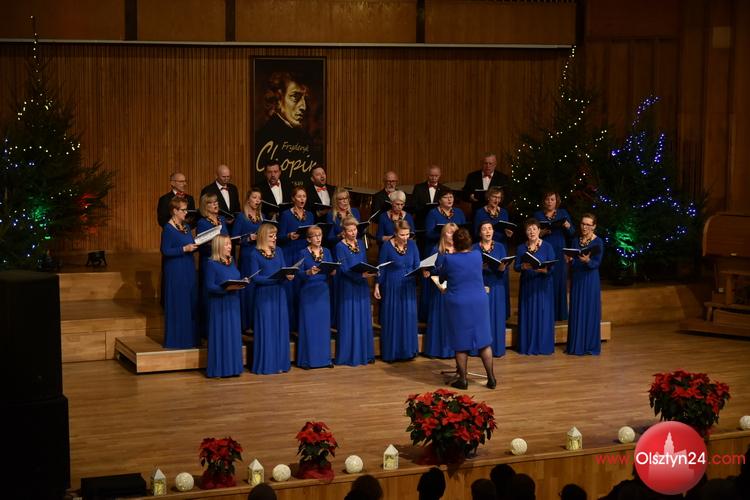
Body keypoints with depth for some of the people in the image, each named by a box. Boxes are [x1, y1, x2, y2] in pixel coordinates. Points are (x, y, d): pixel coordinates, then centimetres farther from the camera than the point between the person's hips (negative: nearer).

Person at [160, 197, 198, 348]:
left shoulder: (186, 226, 11)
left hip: (188, 270, 8)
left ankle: (190, 337, 19)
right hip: (176, 272, -8)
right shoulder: (168, 228, -12)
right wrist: (184, 249, -21)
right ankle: (177, 339, 6)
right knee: (178, 304, -2)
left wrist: (196, 245, -2)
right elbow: (165, 251, -17)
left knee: (191, 304, 11)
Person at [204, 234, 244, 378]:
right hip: (219, 304, -7)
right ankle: (220, 368, 3)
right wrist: (226, 287, -26)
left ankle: (233, 366, 16)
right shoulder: (212, 264, -10)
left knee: (234, 333, 8)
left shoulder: (231, 262, 11)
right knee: (221, 335, -4)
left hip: (233, 303, 7)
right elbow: (209, 286, -16)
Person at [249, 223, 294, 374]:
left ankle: (279, 362, 12)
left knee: (280, 327, 5)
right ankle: (265, 364, 2)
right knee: (266, 328, -3)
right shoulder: (256, 254, -4)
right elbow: (255, 277, -10)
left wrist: (288, 276, -15)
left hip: (279, 293, 5)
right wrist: (273, 278, -21)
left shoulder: (278, 251, 11)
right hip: (264, 294, -5)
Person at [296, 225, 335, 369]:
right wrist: (309, 272, -29)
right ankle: (308, 359, 3)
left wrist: (332, 271, -15)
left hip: (323, 292, 4)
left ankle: (324, 357, 13)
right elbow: (298, 274, -11)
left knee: (324, 324, 6)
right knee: (309, 324, -2)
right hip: (308, 292, -4)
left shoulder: (326, 252, 8)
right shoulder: (303, 253, -4)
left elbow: (332, 271, 7)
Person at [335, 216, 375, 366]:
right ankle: (348, 355, 3)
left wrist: (369, 272, -7)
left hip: (362, 286, 6)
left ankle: (364, 354, 16)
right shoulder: (340, 246, -9)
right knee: (349, 321, -3)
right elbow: (344, 269, -16)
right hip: (348, 287, -6)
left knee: (363, 320, 8)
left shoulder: (360, 243, 9)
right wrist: (361, 275, -28)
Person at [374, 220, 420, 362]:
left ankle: (408, 350, 14)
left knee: (409, 318, 4)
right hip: (391, 287, -3)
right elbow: (381, 267, -4)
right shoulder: (387, 246, -9)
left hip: (408, 287, 3)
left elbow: (417, 265, 4)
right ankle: (391, 353, 10)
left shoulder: (412, 245, -1)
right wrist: (377, 286, -5)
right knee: (392, 319, 3)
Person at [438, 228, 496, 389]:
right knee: (483, 340, 9)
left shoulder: (449, 259, -12)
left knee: (461, 342, 6)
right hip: (479, 302, 3)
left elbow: (442, 277, 6)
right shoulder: (477, 255, -2)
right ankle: (491, 378, 13)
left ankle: (463, 379, 11)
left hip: (457, 304, -2)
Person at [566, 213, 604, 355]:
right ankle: (576, 345, 14)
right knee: (576, 312, 7)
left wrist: (587, 260, -34)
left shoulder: (598, 242, -7)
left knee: (590, 312, -2)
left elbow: (597, 263, -16)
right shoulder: (576, 240, 8)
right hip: (577, 279, 5)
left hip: (590, 280, -5)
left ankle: (590, 346, 5)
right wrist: (570, 260, -12)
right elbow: (573, 264, 9)